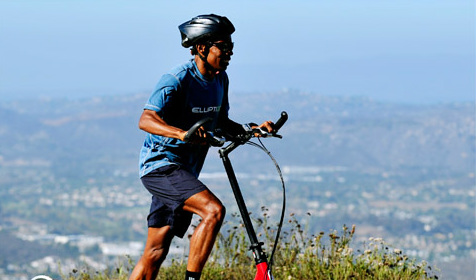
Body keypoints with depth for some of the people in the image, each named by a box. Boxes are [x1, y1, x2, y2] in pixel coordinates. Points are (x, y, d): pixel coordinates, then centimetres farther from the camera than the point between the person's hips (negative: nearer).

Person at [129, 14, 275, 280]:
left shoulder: (220, 79, 7)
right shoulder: (177, 80, -18)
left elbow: (221, 123, 18)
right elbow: (146, 120, -30)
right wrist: (182, 133, -47)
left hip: (185, 171, 8)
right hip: (161, 164, -8)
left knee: (156, 252, 8)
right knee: (214, 210, -27)